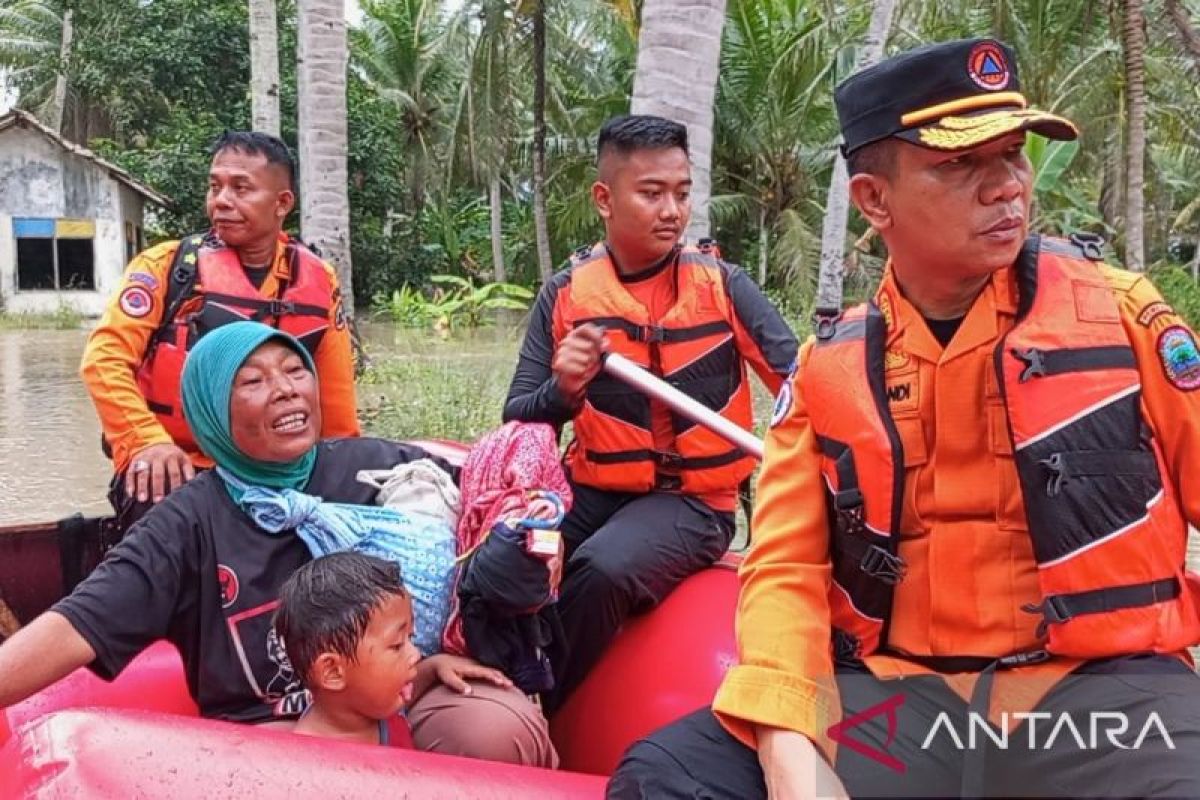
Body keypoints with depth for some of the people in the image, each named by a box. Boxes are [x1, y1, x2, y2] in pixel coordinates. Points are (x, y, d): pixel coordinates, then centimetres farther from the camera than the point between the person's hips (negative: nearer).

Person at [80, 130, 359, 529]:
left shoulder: (318, 281, 4)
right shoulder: (167, 265, -3)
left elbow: (334, 393, 10)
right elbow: (105, 358, -10)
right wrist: (149, 443, -22)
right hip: (176, 468, -3)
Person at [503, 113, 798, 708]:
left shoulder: (720, 284, 0)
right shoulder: (565, 295, 3)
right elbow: (517, 425, 2)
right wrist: (563, 390, -20)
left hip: (693, 499, -2)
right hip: (593, 490, 2)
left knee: (602, 570, -32)